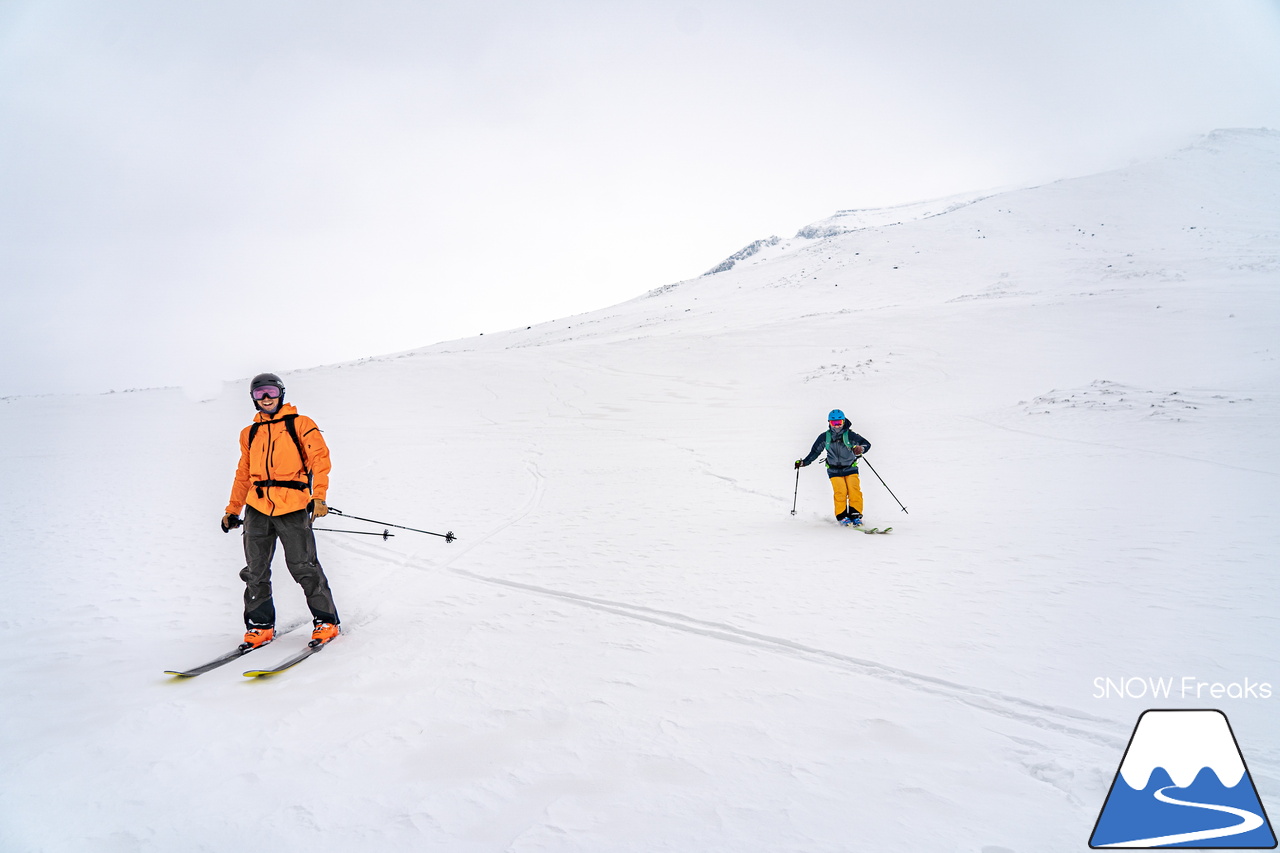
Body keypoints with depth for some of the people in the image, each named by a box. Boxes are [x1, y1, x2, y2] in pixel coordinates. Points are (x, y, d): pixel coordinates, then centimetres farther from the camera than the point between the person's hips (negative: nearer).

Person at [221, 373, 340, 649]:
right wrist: (232, 510, 22)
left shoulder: (300, 424, 4)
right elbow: (243, 474, 25)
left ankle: (326, 621, 7)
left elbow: (320, 458, -5)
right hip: (257, 509, 5)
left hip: (292, 508, -5)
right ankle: (260, 625, 18)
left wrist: (319, 496, -16)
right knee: (255, 571, 6)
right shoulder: (249, 433, 18)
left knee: (304, 568, -5)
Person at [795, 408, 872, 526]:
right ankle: (842, 516, -4)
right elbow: (815, 451, 8)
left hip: (850, 468, 0)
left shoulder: (850, 435, -8)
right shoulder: (824, 437, -1)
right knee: (840, 492, -16)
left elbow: (867, 444, -7)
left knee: (854, 491, -16)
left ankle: (855, 515, -8)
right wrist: (803, 462, 2)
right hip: (834, 470, 0)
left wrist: (860, 449, -29)